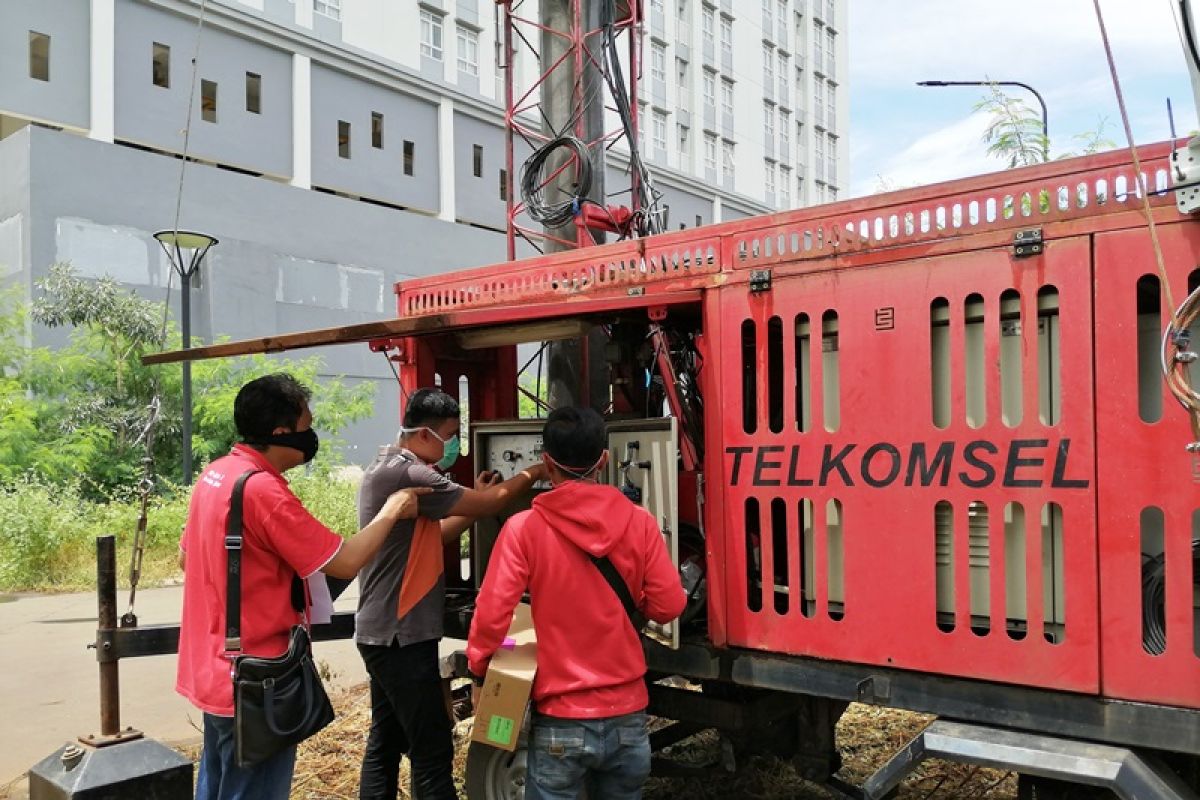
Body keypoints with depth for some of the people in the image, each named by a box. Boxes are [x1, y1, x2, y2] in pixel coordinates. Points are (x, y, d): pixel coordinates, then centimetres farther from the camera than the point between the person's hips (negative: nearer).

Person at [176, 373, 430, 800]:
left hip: (214, 668, 9)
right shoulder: (264, 490, -24)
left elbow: (186, 556, 17)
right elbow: (346, 562, -21)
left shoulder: (215, 474, 4)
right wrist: (392, 510, -7)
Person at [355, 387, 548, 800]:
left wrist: (473, 500, 8)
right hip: (401, 636, -11)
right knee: (432, 750, -4)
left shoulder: (389, 467, 13)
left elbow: (432, 536, 17)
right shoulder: (406, 474, -20)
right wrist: (534, 472, -3)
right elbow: (489, 502, -17)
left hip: (387, 631, 11)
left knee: (386, 742, 17)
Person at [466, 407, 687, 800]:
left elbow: (491, 614, -14)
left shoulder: (524, 528, -13)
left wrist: (479, 672, 4)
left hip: (561, 718, -2)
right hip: (627, 714, 3)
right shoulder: (639, 521, -6)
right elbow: (667, 606, -3)